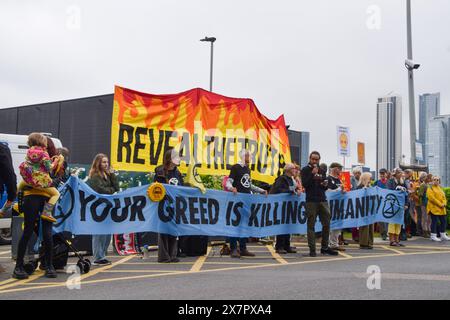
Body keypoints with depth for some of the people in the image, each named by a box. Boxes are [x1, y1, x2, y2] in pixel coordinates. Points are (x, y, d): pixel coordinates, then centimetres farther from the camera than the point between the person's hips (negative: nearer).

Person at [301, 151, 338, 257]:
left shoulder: (322, 170, 17)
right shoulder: (305, 170, 3)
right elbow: (305, 184, -10)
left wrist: (325, 184, -1)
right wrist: (312, 173, -16)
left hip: (322, 200, 5)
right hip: (311, 201, -5)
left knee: (326, 224, 5)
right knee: (311, 225, -2)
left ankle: (324, 248, 16)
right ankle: (312, 249, 1)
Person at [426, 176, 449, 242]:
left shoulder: (440, 188, 19)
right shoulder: (430, 188, -4)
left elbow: (444, 197, 15)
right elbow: (432, 198, -15)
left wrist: (444, 204, -5)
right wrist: (440, 204, -18)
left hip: (442, 209, 8)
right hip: (434, 208, -7)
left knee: (444, 221, 10)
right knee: (435, 222, -7)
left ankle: (443, 235, 22)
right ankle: (433, 236, 0)